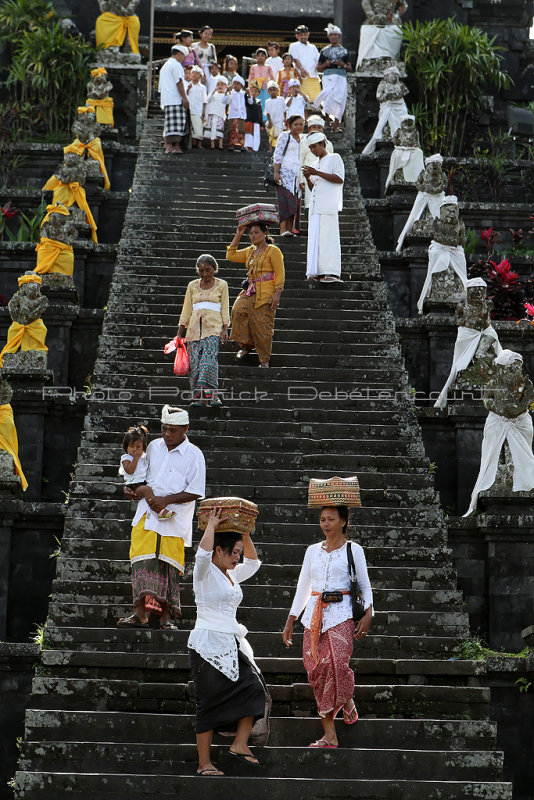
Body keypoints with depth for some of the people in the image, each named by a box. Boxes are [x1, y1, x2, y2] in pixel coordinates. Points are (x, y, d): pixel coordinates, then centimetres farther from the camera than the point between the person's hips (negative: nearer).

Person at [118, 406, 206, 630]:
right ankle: (140, 613, -10)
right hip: (146, 516, 3)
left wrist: (166, 500, -15)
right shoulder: (154, 447, 12)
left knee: (168, 565, -2)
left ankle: (165, 615, 4)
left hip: (174, 520, -3)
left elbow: (195, 492, -7)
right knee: (143, 561, -7)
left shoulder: (194, 455, -3)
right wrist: (131, 489, 7)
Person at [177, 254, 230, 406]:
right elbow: (186, 310, 16)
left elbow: (225, 309, 8)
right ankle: (198, 397, -9)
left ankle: (209, 394, -33)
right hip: (195, 328, 3)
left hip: (213, 327, -3)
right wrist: (180, 332, 12)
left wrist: (225, 329, -2)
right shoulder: (192, 286, 15)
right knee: (194, 361, -8)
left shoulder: (221, 285, 9)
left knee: (209, 357, -22)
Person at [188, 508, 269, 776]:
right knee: (210, 703, -6)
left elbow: (253, 563, 31)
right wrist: (211, 525, -14)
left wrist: (245, 534, 18)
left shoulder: (231, 575, 17)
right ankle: (204, 763, -1)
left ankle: (240, 744, -2)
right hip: (208, 645, -8)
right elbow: (203, 552, -27)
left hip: (231, 644, 8)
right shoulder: (205, 572, -6)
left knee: (253, 687, -8)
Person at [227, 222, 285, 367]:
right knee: (238, 310, -21)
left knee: (262, 327, -9)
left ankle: (264, 361, 1)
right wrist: (237, 236, 19)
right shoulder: (249, 251, 20)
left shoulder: (273, 251, -1)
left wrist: (277, 294, -14)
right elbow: (231, 256, 23)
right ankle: (246, 345, -8)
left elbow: (280, 274, -5)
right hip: (250, 292, 6)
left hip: (266, 294, -6)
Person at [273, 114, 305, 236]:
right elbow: (277, 155, -5)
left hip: (296, 174, 7)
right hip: (285, 172, -7)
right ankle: (283, 229, -25)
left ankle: (290, 229, -2)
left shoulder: (302, 139, 20)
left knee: (295, 201, -1)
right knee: (286, 199, -18)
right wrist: (276, 172, -15)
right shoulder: (284, 136, 1)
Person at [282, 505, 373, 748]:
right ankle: (329, 735, -3)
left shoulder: (353, 550, 6)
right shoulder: (312, 551, 16)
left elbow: (365, 586, 6)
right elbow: (303, 587, 19)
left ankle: (348, 702, 12)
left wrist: (368, 614, -8)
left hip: (341, 614, -4)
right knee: (315, 668, -5)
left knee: (337, 663, -23)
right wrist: (290, 621, 15)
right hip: (314, 616, 4)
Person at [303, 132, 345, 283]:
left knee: (328, 236, -14)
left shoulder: (334, 158, 4)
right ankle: (320, 272, -2)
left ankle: (333, 274, -19)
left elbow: (340, 179, -10)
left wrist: (317, 173, -13)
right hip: (316, 206, 8)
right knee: (316, 238, 0)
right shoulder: (316, 164, 25)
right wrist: (307, 177, 3)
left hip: (329, 206, -8)